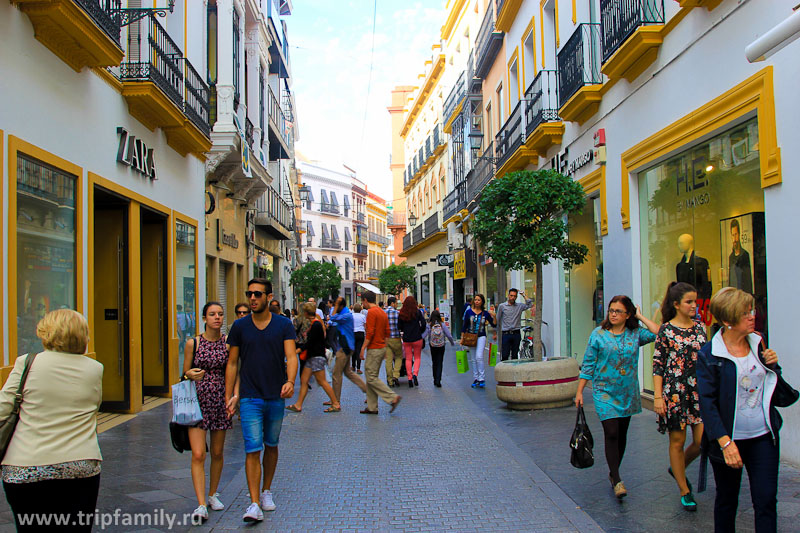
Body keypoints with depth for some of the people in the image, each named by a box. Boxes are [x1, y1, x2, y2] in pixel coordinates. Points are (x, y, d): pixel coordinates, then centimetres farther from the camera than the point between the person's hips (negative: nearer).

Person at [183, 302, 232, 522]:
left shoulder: (228, 342, 2)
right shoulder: (193, 343, -1)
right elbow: (184, 374, 6)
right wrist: (190, 375, -16)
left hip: (220, 402, 2)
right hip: (198, 402, -1)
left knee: (217, 453, 12)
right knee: (198, 455, -9)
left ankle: (212, 494, 30)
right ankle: (201, 505, -7)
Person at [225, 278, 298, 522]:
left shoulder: (283, 325, -1)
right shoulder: (240, 326, 1)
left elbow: (291, 356, -10)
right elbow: (232, 363, 5)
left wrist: (290, 381, -29)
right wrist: (228, 396, 0)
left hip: (276, 397, 1)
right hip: (249, 398, -1)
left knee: (271, 446, 15)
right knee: (252, 450, -7)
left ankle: (266, 491, 33)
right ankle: (254, 504, -6)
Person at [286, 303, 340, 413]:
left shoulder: (316, 325, -17)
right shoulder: (317, 323, 13)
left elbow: (310, 343, -20)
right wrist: (307, 335, 32)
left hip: (317, 356, -10)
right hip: (312, 356, 10)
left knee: (322, 381, -6)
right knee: (304, 380, 9)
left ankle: (336, 404, 0)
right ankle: (298, 405, 12)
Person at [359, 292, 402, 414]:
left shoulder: (371, 312, -13)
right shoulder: (382, 312, 15)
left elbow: (370, 332, -20)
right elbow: (387, 332, 17)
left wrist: (363, 348, -16)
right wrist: (384, 348, 21)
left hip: (374, 349, -10)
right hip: (381, 348, 10)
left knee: (372, 378, -6)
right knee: (372, 377, 12)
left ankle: (393, 397, -11)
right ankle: (372, 407, 14)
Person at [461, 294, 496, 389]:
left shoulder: (485, 313, 1)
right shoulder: (469, 312, 1)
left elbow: (494, 325, 4)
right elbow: (465, 326, 5)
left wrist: (494, 316, -13)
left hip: (481, 337, -2)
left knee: (479, 357, -16)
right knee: (473, 359, 6)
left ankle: (482, 379, -9)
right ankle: (476, 379, 15)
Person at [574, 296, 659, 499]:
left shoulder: (635, 334, 2)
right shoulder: (599, 334, -3)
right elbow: (588, 364, 0)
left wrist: (641, 317, -5)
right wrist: (580, 392, -2)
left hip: (628, 393, 3)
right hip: (604, 392, -3)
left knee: (622, 434, 12)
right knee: (611, 433, -11)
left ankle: (613, 472, 29)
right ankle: (617, 481, -7)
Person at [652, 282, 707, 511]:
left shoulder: (700, 328, 8)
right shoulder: (666, 330, -6)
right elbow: (658, 365, -6)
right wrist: (658, 397, -11)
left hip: (700, 391, 4)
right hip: (675, 392, -4)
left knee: (703, 441, -1)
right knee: (678, 441, 5)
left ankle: (677, 468, 29)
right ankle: (685, 491, 20)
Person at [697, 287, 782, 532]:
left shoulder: (758, 343, 4)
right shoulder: (709, 354, -11)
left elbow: (771, 387, 18)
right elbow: (707, 402, -14)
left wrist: (773, 365, -3)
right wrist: (725, 442, -21)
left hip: (764, 436, 4)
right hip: (728, 438, -3)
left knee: (766, 500, 2)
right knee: (727, 501, 11)